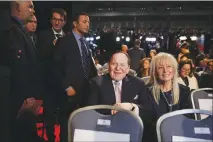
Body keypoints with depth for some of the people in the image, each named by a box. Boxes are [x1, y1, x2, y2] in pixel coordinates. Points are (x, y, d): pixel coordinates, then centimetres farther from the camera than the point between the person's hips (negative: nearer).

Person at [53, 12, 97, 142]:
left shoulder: (85, 42, 14)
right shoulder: (64, 41, -6)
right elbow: (57, 66, -11)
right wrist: (66, 87, -15)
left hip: (87, 88, 6)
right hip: (71, 89, -6)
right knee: (67, 121, 5)